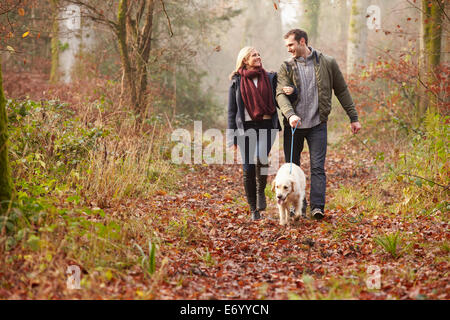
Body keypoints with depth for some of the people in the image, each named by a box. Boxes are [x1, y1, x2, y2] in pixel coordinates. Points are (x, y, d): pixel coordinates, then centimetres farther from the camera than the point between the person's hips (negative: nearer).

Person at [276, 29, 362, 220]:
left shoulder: (327, 63, 3)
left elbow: (342, 91, 10)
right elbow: (280, 94, -9)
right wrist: (290, 114, -28)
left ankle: (317, 207, -11)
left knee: (318, 167, -8)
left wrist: (353, 118, 9)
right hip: (293, 125, 2)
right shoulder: (286, 68, 4)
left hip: (317, 125, -2)